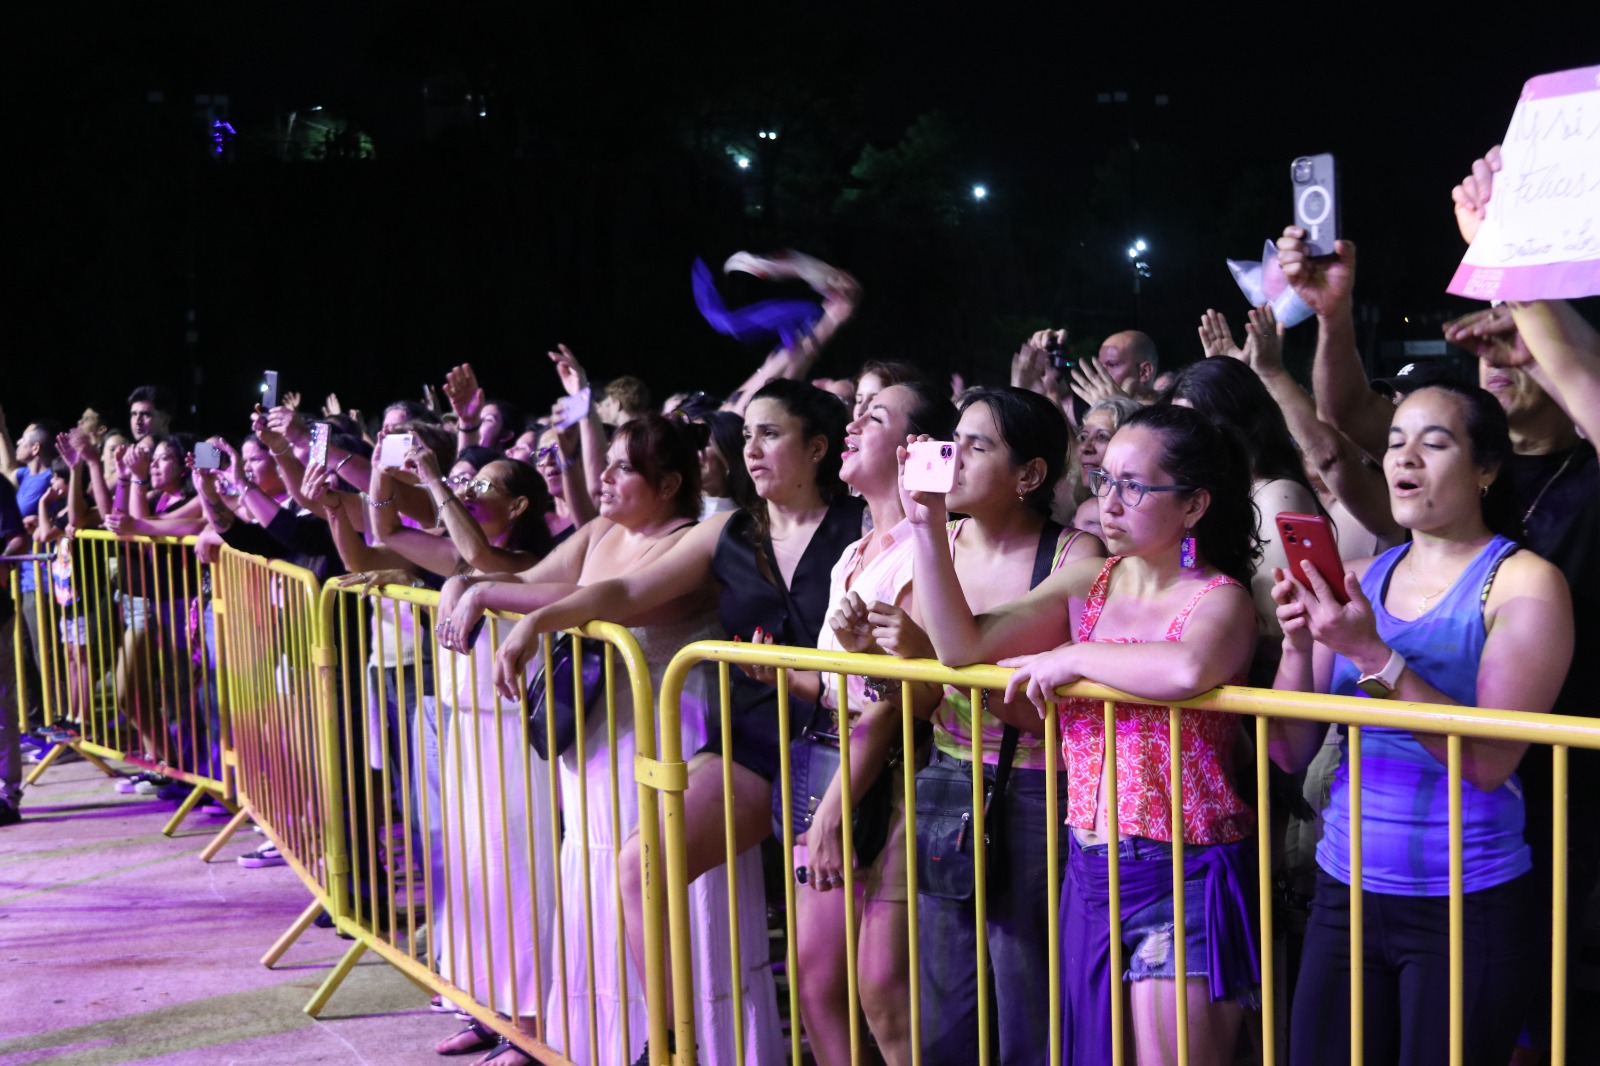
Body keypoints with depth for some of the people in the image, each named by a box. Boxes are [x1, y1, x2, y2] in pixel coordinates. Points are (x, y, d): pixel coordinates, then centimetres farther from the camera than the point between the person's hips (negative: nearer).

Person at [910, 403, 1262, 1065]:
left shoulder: (1219, 599, -9)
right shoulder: (1088, 583, 8)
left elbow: (1188, 668, -34)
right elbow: (962, 645, 1)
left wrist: (1071, 657, -19)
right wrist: (928, 525, -7)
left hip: (1183, 878, -6)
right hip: (1090, 869, 6)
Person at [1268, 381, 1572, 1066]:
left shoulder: (1525, 582, -7)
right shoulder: (1356, 581, 7)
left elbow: (1489, 762, -19)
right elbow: (1291, 753, 5)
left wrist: (1372, 654, -25)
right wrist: (1298, 645, -11)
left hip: (1467, 908, -4)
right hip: (1344, 893, 5)